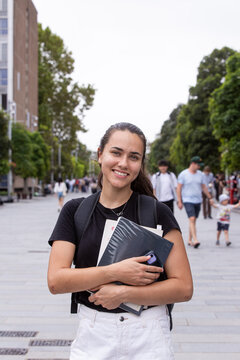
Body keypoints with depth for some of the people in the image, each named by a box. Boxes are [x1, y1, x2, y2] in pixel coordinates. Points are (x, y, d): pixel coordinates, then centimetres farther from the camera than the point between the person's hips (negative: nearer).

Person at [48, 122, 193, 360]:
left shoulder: (158, 213, -6)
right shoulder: (75, 211, -1)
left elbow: (184, 288, -9)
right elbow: (55, 281, -9)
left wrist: (122, 293, -16)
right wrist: (115, 272, -18)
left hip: (148, 339, -1)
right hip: (94, 335, 1)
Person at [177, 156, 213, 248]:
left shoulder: (200, 174, 9)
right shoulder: (183, 174, -6)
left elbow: (204, 187, 17)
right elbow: (178, 188, -5)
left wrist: (210, 198, 15)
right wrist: (179, 201, -9)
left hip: (198, 201, 5)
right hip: (188, 200, -5)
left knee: (194, 221, 8)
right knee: (192, 219, -17)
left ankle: (190, 240, 18)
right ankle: (195, 240, -23)